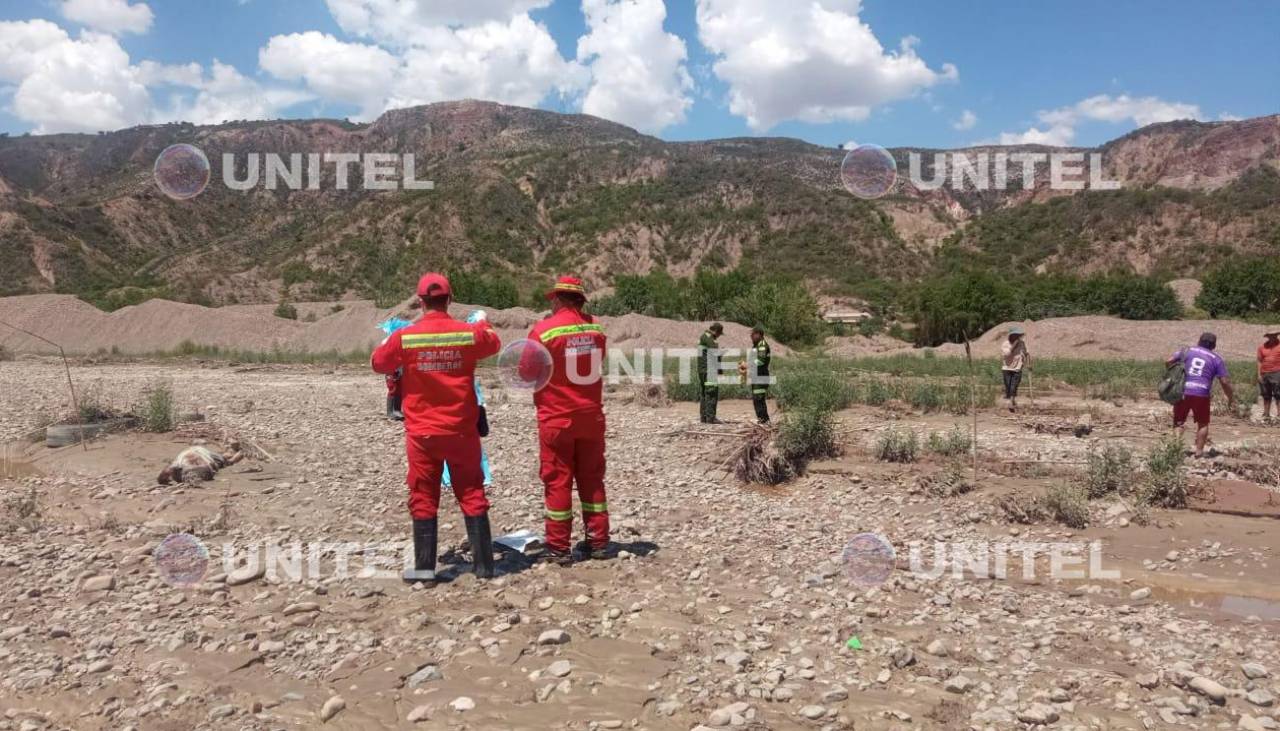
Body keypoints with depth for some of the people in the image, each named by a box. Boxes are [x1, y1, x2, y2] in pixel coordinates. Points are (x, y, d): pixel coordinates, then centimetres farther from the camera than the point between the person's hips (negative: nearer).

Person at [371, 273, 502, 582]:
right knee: (472, 495, 9)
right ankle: (484, 564, 13)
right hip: (462, 431, 1)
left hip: (422, 432, -1)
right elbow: (494, 344, 16)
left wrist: (389, 339, 28)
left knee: (424, 498, 9)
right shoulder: (470, 333, -6)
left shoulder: (403, 337, -9)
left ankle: (424, 566, 10)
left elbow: (378, 363, 8)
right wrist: (483, 324, 36)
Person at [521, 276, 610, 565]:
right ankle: (599, 541, 18)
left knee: (557, 481, 4)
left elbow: (527, 373, -5)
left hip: (556, 418, -4)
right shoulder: (596, 328, 1)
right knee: (592, 479, 13)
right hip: (591, 416, 4)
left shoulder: (543, 330, -12)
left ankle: (559, 547, 9)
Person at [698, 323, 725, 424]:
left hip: (701, 370, 10)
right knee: (712, 393, -9)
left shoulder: (702, 337, 20)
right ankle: (710, 417, -11)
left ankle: (703, 416, 14)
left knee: (703, 393, 11)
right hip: (709, 370, -10)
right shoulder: (708, 337, -12)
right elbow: (716, 352, -17)